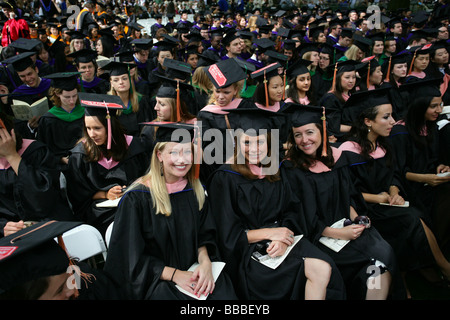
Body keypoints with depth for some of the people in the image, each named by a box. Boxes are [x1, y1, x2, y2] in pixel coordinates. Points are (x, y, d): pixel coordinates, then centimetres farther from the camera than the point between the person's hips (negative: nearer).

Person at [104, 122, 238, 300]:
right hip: (156, 280, -3)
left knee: (226, 295, -20)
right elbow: (133, 258, -9)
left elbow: (204, 237, 9)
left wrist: (205, 262, -11)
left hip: (193, 271, 4)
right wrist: (174, 274, -18)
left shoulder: (196, 191, 4)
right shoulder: (137, 198, -10)